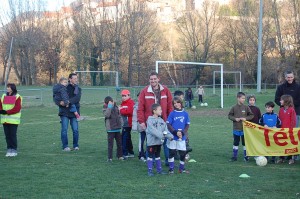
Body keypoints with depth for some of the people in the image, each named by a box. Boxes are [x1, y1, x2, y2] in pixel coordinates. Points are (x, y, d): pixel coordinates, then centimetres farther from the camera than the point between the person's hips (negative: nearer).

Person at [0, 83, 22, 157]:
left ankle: (14, 150, 3)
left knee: (13, 135, -5)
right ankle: (9, 149, 15)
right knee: (7, 135, 7)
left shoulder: (17, 97, -4)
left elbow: (17, 108, -13)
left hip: (13, 120, -5)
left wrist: (7, 112, -19)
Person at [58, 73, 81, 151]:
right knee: (64, 129, -6)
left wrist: (68, 101, -24)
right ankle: (65, 146, 1)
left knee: (75, 130, 0)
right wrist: (60, 102, -15)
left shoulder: (78, 89, 7)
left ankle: (76, 146, 14)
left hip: (74, 112, 1)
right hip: (64, 112, -1)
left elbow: (77, 98, -11)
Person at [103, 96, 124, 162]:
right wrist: (109, 107, -27)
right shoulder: (106, 109, -6)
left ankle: (120, 156, 23)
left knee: (119, 143, 12)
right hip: (110, 129, -5)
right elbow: (107, 115, -27)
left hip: (118, 129, 5)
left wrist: (121, 125, 11)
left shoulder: (116, 107, 8)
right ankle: (109, 157, 1)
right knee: (110, 144, -3)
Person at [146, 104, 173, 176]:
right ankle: (150, 170, 7)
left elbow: (165, 129, 3)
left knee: (158, 156, 17)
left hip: (159, 141, 7)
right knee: (150, 156, 1)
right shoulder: (150, 120, -13)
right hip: (151, 141, -7)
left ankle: (159, 169, 24)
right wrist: (161, 135, -25)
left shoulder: (161, 120, 8)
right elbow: (153, 130, -22)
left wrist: (170, 135, -13)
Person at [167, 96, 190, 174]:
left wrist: (182, 133, -10)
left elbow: (187, 125, 4)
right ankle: (171, 169, 12)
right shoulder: (172, 113, -1)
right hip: (173, 136, -1)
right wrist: (176, 132, -13)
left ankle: (182, 168, 20)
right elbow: (168, 125, -3)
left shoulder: (185, 113, 3)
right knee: (172, 152, 2)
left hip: (182, 137, 2)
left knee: (183, 153, 4)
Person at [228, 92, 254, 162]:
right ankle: (234, 156, 18)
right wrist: (235, 119, -14)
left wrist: (246, 118, -13)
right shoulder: (234, 107, -5)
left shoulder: (246, 107, -4)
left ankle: (246, 156, 19)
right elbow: (229, 115, 2)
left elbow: (251, 115, 2)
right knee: (236, 143, 10)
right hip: (236, 129, 0)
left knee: (245, 143, 8)